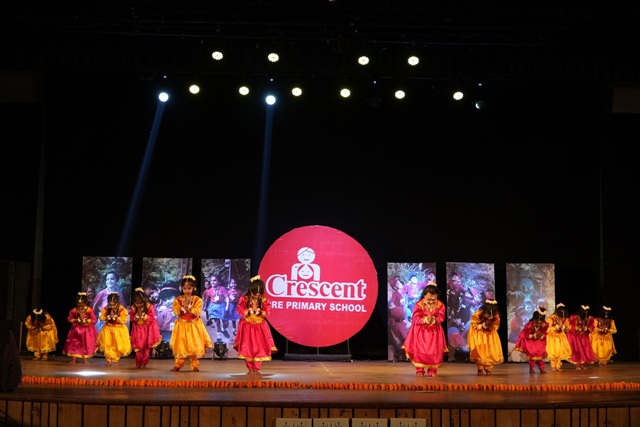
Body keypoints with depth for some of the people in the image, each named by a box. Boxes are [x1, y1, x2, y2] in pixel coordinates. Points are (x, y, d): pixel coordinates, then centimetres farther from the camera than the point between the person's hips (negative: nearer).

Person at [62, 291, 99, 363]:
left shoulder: (90, 310, -17)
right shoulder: (73, 310, -10)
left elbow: (94, 320, -18)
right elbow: (69, 318, -3)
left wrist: (85, 320, -25)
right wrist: (76, 320, -18)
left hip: (87, 330, -2)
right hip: (76, 329, 2)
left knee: (86, 344, 3)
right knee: (74, 343, 2)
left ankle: (85, 358, 13)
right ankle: (73, 358, 11)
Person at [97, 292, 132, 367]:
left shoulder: (122, 310, -17)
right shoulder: (106, 309, -9)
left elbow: (123, 320, -20)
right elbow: (101, 318, -8)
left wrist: (115, 317, -28)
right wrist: (108, 317, -25)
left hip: (119, 330, -2)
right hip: (108, 329, 2)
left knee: (118, 346, 3)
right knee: (107, 345, 3)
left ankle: (115, 360, 19)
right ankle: (109, 360, 16)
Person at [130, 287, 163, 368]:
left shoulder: (149, 306, -13)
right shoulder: (133, 308, -6)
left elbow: (152, 318, -13)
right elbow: (132, 319, -4)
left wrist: (143, 315, -24)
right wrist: (137, 315, -22)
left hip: (148, 329, -1)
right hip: (138, 330, 1)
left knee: (147, 347, 4)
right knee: (138, 347, 0)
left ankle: (144, 363, 15)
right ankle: (138, 363, 11)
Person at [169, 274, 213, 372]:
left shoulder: (197, 300, -5)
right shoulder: (178, 300, -1)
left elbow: (197, 312, -14)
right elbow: (176, 312, -9)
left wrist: (189, 306, -21)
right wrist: (184, 307, -22)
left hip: (194, 325, 0)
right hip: (182, 325, 0)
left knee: (194, 346, 1)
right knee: (180, 346, 1)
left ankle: (195, 365, 8)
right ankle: (177, 365, 9)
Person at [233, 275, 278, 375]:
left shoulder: (264, 301, -4)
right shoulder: (244, 299, -7)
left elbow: (267, 312, -6)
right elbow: (240, 310, -9)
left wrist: (261, 312, -25)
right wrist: (247, 311, -26)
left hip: (260, 327, 1)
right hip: (247, 326, -1)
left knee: (259, 347, 0)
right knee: (247, 348, -1)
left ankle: (257, 368, 10)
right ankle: (250, 368, 11)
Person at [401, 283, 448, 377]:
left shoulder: (440, 305, -8)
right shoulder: (418, 305, -15)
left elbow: (441, 318, -13)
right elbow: (416, 319, -19)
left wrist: (433, 320, -32)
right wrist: (426, 320, -33)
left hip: (434, 331, 2)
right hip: (421, 331, -2)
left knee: (435, 351, -1)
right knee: (419, 351, -2)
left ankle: (432, 370, 11)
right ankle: (419, 369, 10)